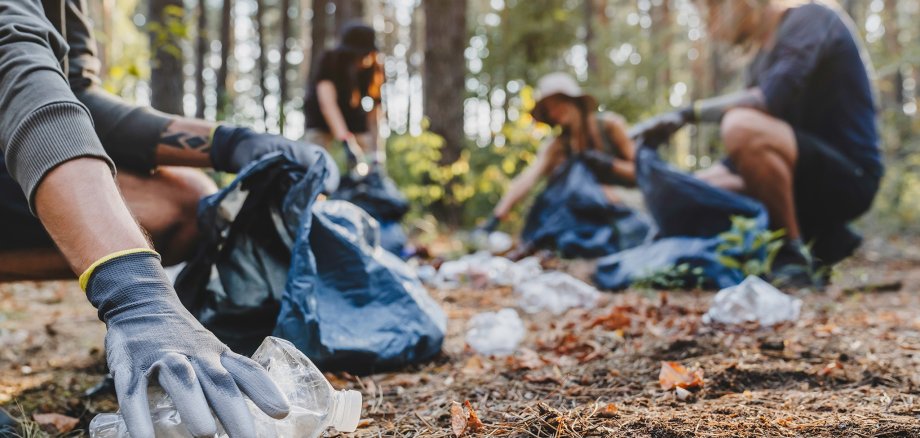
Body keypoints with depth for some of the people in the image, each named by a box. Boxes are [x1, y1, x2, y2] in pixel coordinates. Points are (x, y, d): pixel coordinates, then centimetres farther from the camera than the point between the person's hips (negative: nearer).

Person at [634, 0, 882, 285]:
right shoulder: (764, 55, 15)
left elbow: (773, 99, -27)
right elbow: (745, 157, 16)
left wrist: (689, 113, -22)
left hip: (850, 176, -9)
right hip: (812, 174, 9)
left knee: (742, 127, -31)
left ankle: (793, 256, -15)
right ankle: (823, 237, 6)